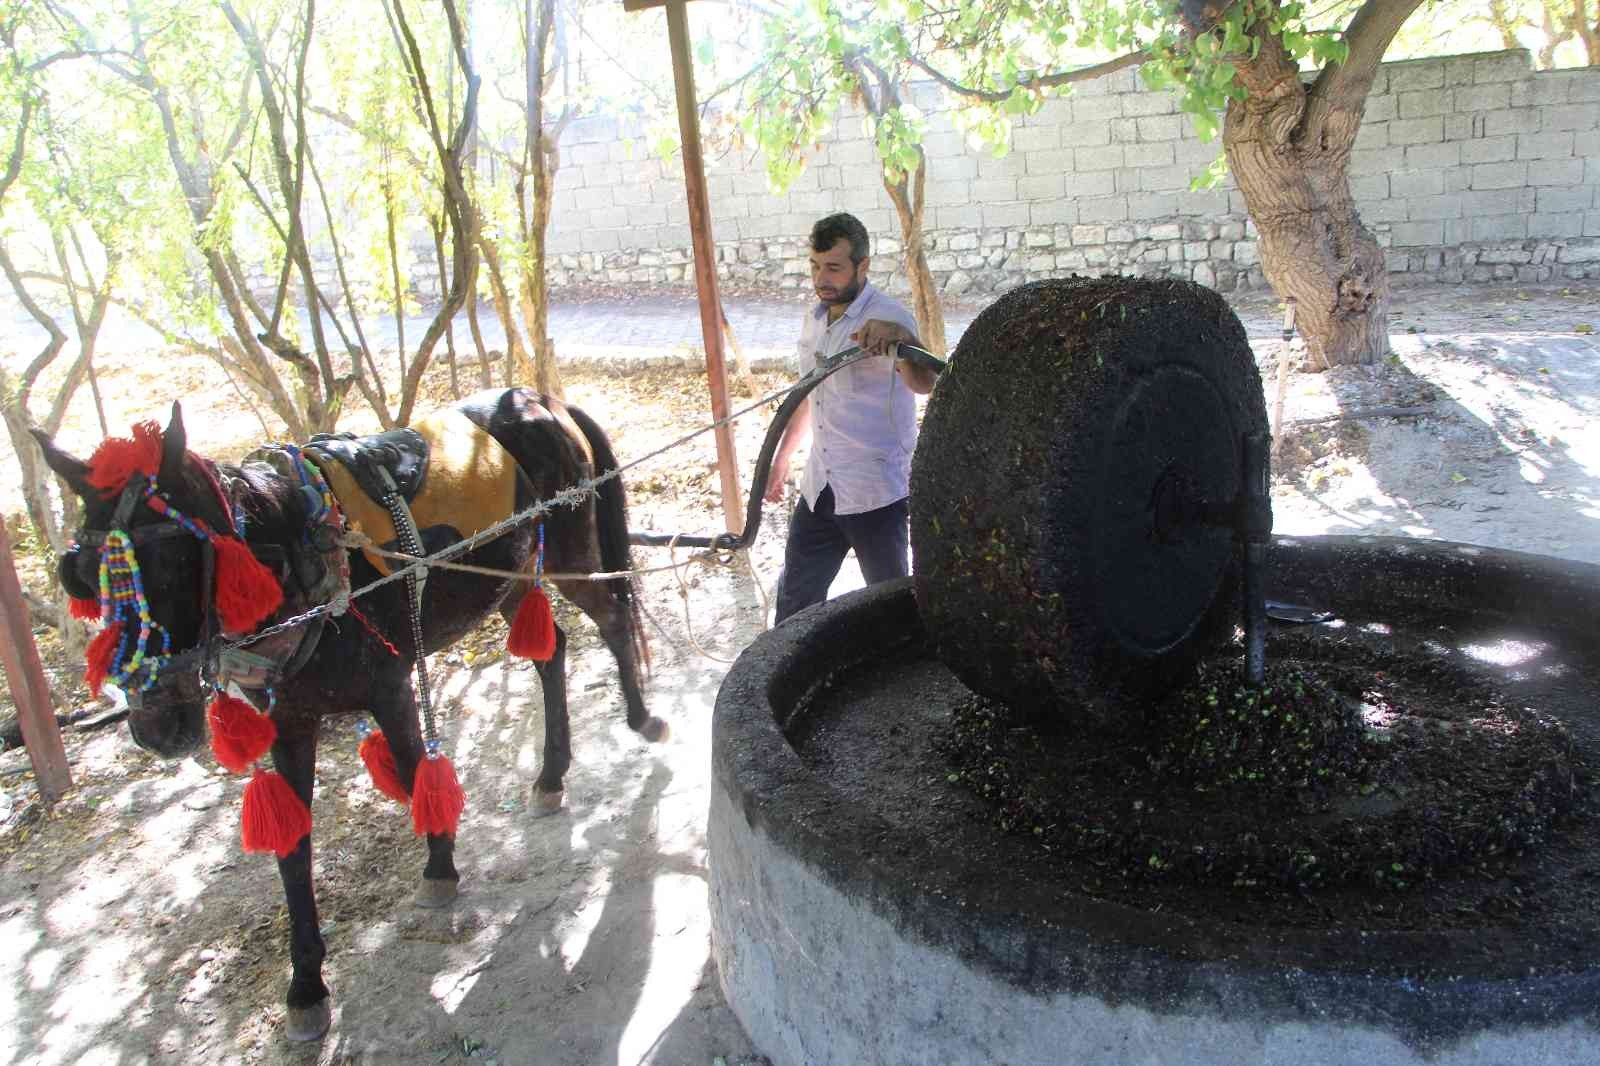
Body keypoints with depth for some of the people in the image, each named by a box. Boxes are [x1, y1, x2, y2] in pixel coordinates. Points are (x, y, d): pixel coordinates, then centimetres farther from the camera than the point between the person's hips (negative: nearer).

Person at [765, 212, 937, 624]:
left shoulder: (887, 317, -19)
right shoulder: (815, 319, 6)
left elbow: (922, 383, -40)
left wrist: (899, 338, -60)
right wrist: (781, 457, 24)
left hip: (877, 493, -7)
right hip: (819, 489, 7)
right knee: (795, 598, 15)